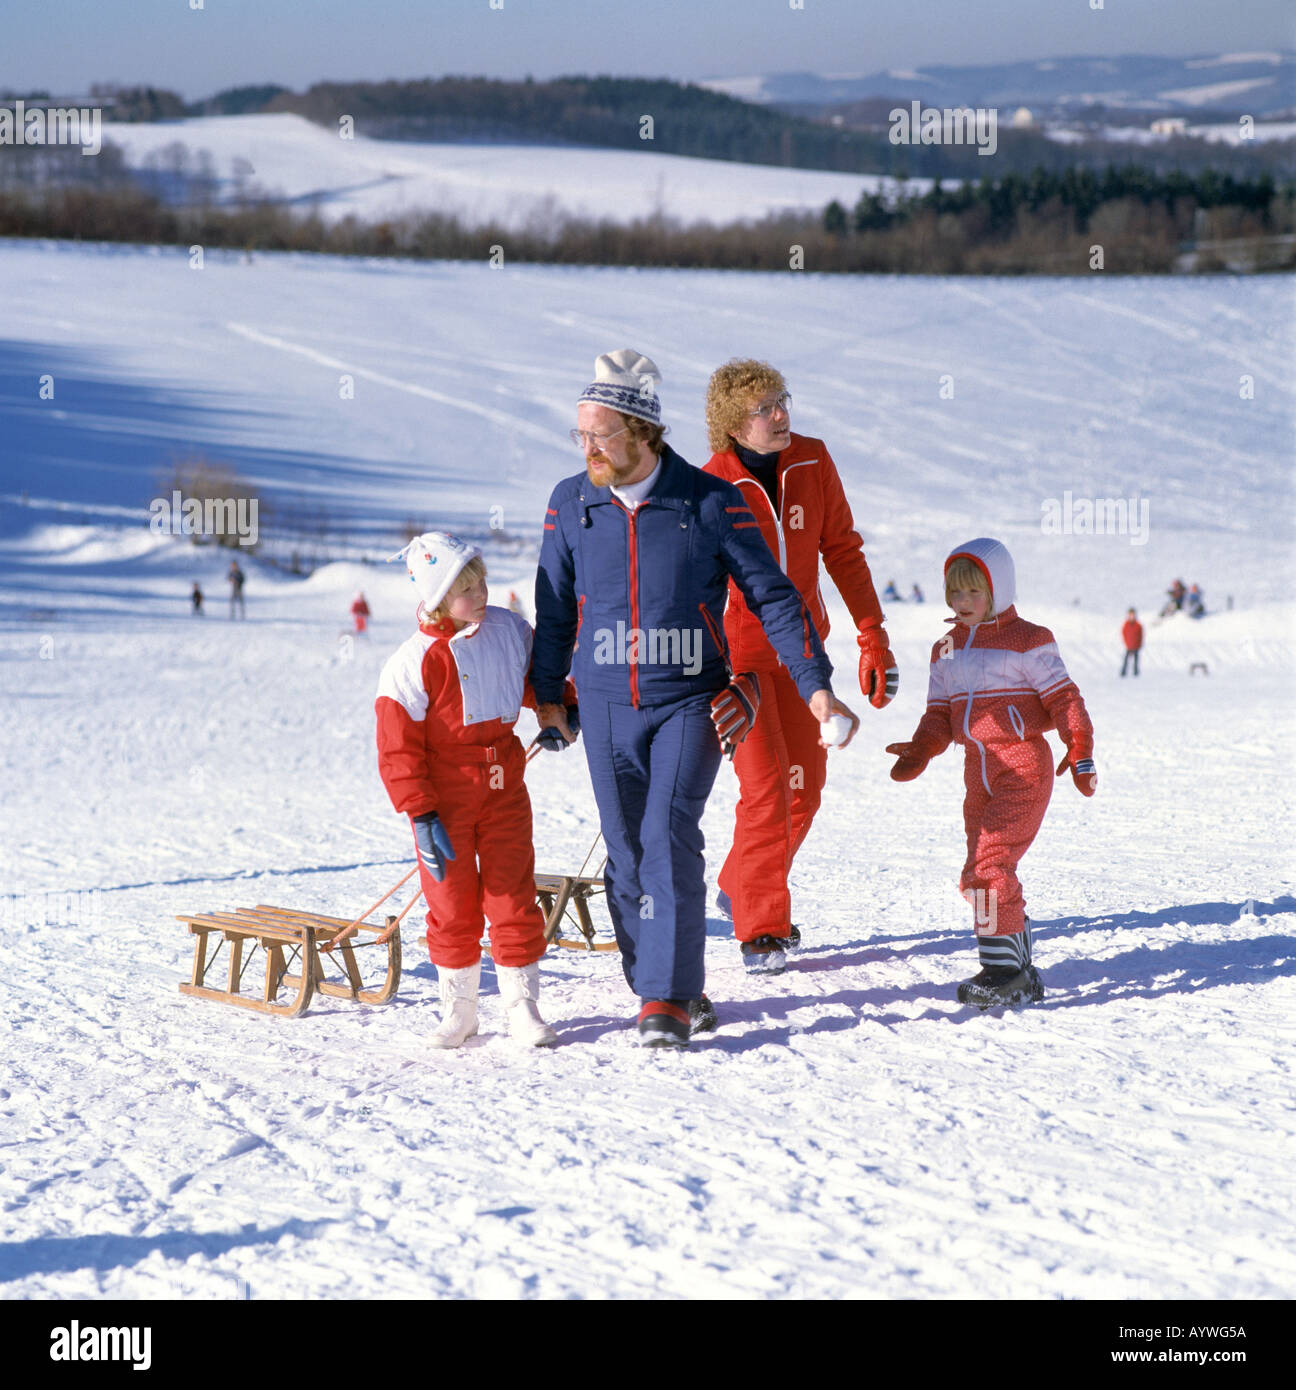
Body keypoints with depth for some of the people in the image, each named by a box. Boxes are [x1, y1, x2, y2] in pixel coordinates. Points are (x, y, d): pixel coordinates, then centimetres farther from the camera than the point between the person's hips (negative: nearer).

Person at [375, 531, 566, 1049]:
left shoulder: (509, 631, -1)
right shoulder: (414, 663, -16)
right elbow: (398, 748, -14)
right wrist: (421, 817, -17)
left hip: (503, 785, 3)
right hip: (444, 796, -3)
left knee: (513, 896, 2)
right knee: (453, 905, 4)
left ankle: (522, 1006, 11)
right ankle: (458, 1010, 19)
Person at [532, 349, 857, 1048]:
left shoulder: (710, 502, -6)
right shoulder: (571, 503, 2)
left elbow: (771, 595, -1)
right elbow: (554, 607, 14)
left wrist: (815, 684, -4)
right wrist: (547, 695, 17)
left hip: (689, 702, -3)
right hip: (606, 708, 3)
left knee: (669, 840, -16)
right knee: (626, 854, 5)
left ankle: (666, 1001, -12)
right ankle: (670, 990, 18)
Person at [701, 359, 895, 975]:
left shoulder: (812, 461, -6)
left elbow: (842, 550, 3)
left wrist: (873, 640, 1)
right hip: (734, 650, -5)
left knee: (805, 782, 10)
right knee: (766, 786, -12)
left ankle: (741, 886, 33)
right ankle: (761, 928, 4)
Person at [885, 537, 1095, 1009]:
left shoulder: (1027, 641, -3)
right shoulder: (946, 650, 15)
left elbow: (1063, 698, -3)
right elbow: (939, 714, 16)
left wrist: (1080, 751, -13)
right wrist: (918, 754, -1)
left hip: (1023, 767, -7)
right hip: (978, 771, 7)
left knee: (989, 863, -18)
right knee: (980, 875, 7)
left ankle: (1003, 967, -12)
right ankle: (1019, 972, 16)